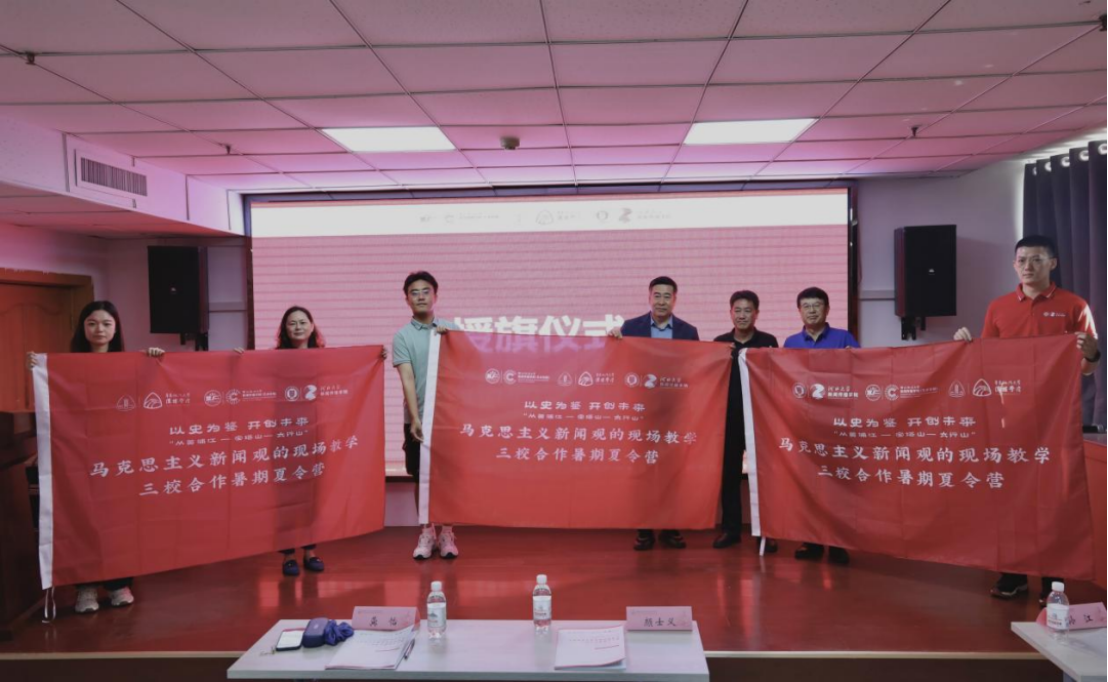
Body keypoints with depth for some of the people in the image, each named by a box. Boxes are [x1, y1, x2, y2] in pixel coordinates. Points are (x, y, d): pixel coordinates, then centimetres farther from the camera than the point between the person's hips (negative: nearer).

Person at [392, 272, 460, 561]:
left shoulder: (450, 329, 6)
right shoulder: (402, 336, -1)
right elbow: (407, 379, -10)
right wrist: (415, 418, -19)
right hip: (418, 418, -1)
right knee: (422, 477, 6)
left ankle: (447, 533, 16)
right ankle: (426, 533, 18)